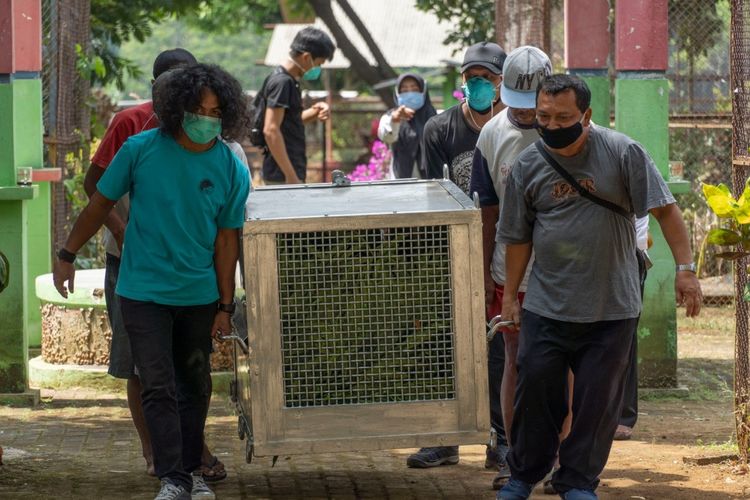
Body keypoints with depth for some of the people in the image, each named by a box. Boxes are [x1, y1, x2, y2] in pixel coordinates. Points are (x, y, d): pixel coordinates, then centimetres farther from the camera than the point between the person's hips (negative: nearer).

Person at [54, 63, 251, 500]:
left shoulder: (232, 171, -6)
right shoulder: (141, 150, -9)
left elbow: (226, 240, -1)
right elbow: (101, 204, 3)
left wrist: (226, 306, 0)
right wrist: (68, 256, 7)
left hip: (200, 295, 2)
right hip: (144, 292, -2)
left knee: (195, 387, 12)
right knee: (159, 387, -8)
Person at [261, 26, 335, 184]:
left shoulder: (290, 81, 14)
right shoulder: (281, 82, -15)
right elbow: (270, 130, -21)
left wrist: (313, 113, 5)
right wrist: (290, 175, -22)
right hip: (283, 176, -10)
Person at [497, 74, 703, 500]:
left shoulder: (622, 153, -7)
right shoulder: (527, 166, 1)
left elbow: (665, 210, -7)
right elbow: (518, 237, 11)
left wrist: (685, 268, -13)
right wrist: (510, 294, 13)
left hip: (612, 307, -2)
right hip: (546, 304, 2)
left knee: (597, 397, 3)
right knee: (536, 387, 1)